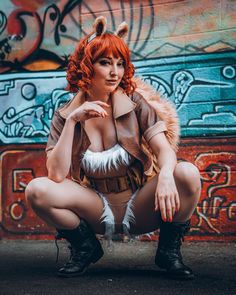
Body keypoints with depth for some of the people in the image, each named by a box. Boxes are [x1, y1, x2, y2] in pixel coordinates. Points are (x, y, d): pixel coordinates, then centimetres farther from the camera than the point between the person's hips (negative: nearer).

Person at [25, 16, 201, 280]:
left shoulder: (136, 103, -6)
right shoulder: (64, 115, -5)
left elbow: (166, 150, -17)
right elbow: (56, 175, -16)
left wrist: (166, 175, -41)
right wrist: (72, 121, -22)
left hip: (139, 207, 0)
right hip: (98, 209, 1)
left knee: (187, 173, -28)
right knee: (37, 190, -23)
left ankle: (169, 250, -4)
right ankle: (85, 248, 3)